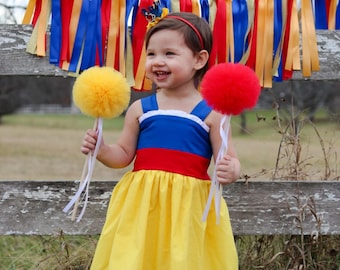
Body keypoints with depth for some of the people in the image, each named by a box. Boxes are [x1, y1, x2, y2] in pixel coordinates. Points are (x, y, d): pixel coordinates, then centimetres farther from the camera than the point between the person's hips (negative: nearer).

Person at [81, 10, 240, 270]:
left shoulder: (211, 113, -2)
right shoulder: (140, 109, 6)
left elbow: (230, 162, -1)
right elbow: (124, 155, 13)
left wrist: (230, 172, -23)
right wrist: (100, 149, -5)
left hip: (189, 207, -2)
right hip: (141, 205, 2)